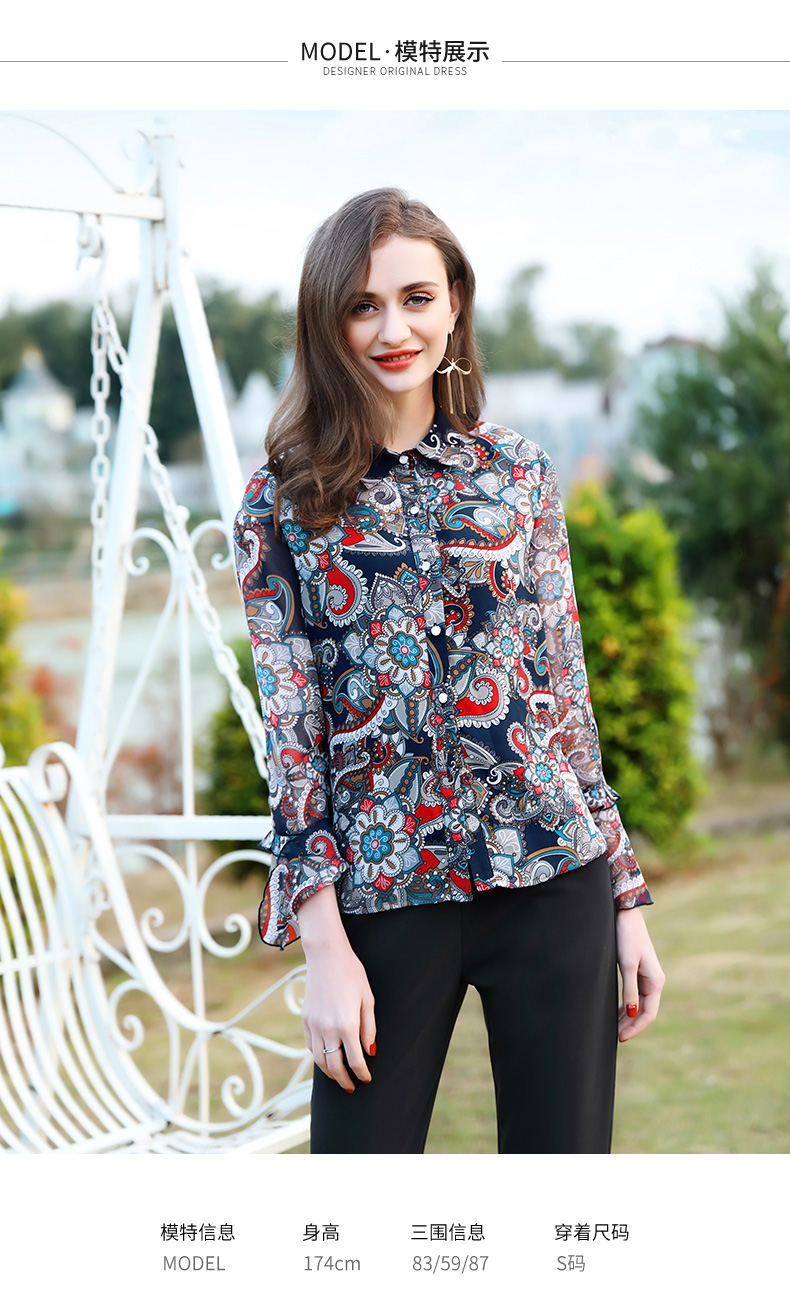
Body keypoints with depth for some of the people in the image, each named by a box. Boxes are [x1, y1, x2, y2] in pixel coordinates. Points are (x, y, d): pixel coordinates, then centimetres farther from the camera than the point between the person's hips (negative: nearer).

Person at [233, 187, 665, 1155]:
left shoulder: (516, 472, 7)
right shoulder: (282, 501, 2)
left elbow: (566, 688, 9)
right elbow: (290, 723, -2)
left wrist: (625, 893, 8)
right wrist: (324, 945, -8)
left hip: (554, 879, 2)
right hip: (382, 890, -1)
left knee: (564, 1148, 8)